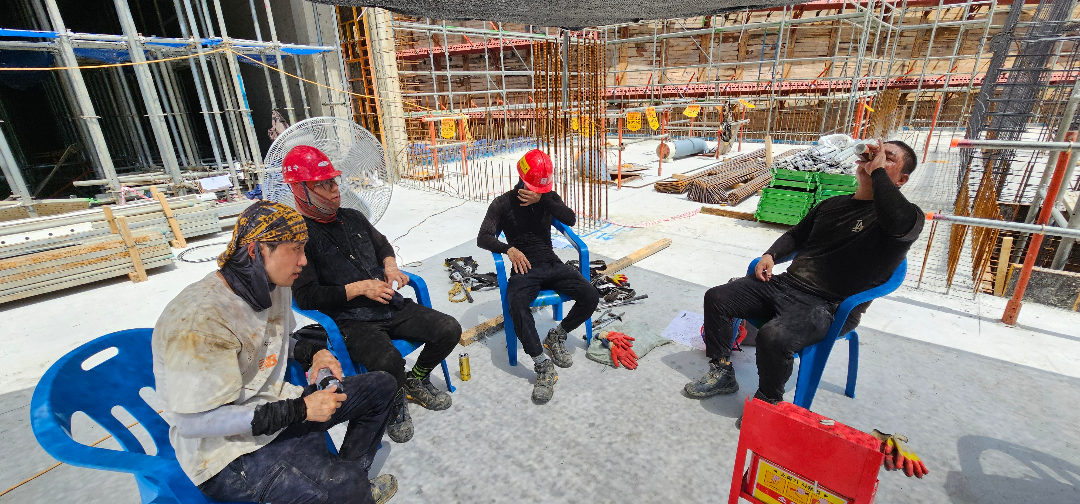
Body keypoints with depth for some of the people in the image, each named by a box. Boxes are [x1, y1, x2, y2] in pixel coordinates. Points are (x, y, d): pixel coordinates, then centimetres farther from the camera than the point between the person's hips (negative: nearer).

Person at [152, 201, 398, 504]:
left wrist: (311, 353, -3)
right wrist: (299, 409, -25)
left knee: (381, 386, 7)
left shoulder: (275, 288, 0)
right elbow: (194, 422, -25)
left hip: (274, 406, 9)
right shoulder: (200, 320, -27)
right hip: (226, 448, -8)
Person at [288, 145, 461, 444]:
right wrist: (358, 288, -17)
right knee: (389, 361, -35)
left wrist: (391, 267, 7)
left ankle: (416, 381, 20)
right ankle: (395, 406, 2)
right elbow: (306, 297, -13)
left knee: (450, 330, -6)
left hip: (392, 307, 7)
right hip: (351, 323, -6)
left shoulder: (352, 217, 12)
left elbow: (382, 246, 29)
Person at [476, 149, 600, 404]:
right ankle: (543, 367, -24)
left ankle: (556, 336, 7)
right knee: (517, 304, -35)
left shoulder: (548, 197, 10)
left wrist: (542, 200, -17)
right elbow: (483, 238, -6)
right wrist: (509, 249, -24)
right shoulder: (503, 204, 1)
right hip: (524, 269, -3)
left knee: (590, 296, -18)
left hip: (552, 264, 4)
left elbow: (570, 219, -7)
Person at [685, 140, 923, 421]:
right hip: (784, 284, 7)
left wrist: (877, 170, -18)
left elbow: (900, 223, -31)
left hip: (826, 306, -7)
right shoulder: (832, 204, 19)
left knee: (773, 337, -35)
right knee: (716, 298, -5)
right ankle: (722, 373, 11)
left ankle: (768, 402, -4)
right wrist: (770, 255, 10)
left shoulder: (907, 215, -3)